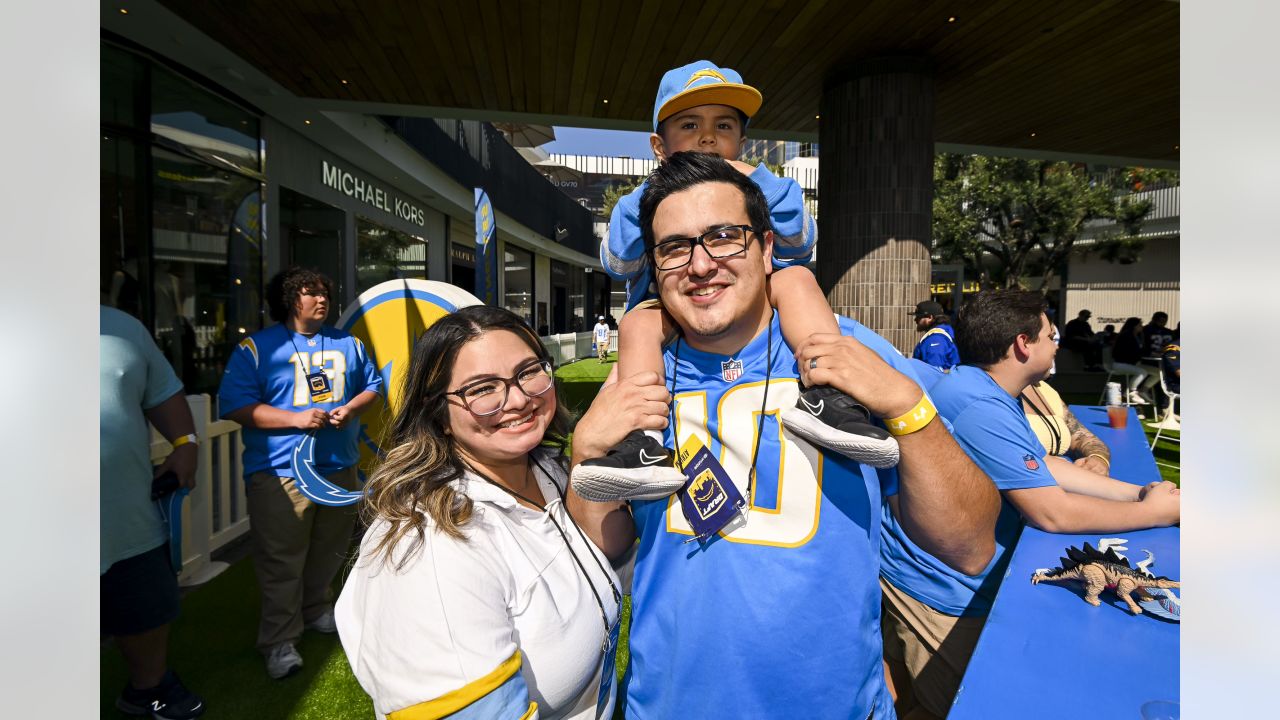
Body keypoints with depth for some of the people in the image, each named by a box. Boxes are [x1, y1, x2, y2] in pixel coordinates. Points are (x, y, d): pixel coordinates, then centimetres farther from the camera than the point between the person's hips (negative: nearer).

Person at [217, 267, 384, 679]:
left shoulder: (348, 344, 9)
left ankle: (316, 611, 40)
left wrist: (351, 408, -6)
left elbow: (373, 384, 15)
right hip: (280, 472, -4)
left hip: (340, 467, 5)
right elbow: (235, 405, -10)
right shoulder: (256, 348, -4)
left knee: (330, 551, 18)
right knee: (281, 561, 3)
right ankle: (280, 641, 19)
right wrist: (295, 418, -21)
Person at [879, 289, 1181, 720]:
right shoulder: (980, 406, -28)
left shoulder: (993, 393, 8)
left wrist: (1137, 492, 5)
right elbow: (1052, 512, -23)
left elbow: (1045, 466, 14)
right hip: (936, 593, -10)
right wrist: (1154, 513, -8)